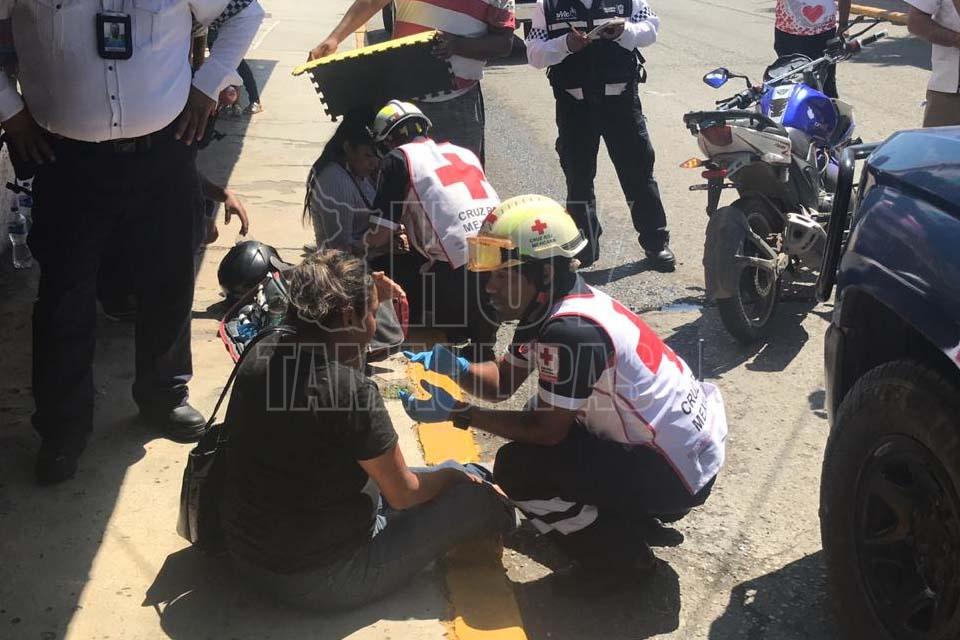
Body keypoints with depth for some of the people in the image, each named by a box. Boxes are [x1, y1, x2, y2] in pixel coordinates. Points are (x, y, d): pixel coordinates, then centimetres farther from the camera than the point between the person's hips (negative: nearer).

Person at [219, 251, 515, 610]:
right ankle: (494, 517, 38)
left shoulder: (261, 355, -6)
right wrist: (451, 476, 7)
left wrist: (367, 297, 10)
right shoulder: (351, 390, -26)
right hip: (323, 581, -7)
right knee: (473, 493, 5)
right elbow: (403, 494, -13)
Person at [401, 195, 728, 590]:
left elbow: (547, 429, -20)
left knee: (516, 468, -16)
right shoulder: (550, 307, 2)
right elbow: (503, 381, 9)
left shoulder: (572, 330, -27)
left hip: (677, 473, -9)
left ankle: (619, 555, 1)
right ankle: (632, 512, 19)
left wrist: (458, 413, -18)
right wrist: (456, 367, -10)